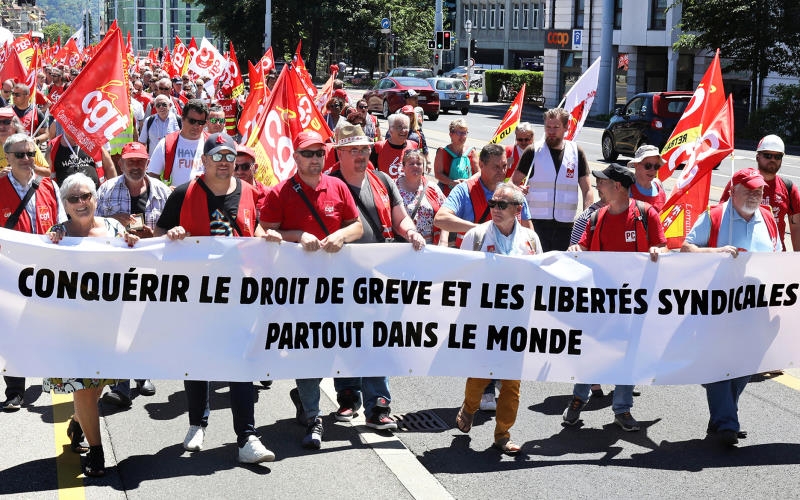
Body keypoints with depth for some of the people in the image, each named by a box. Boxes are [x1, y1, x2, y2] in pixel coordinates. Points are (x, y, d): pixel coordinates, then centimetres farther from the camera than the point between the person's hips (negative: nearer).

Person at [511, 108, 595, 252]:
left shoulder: (576, 152, 8)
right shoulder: (533, 152, 3)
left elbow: (587, 191, 8)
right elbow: (513, 183, 8)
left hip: (566, 225, 2)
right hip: (536, 222, -2)